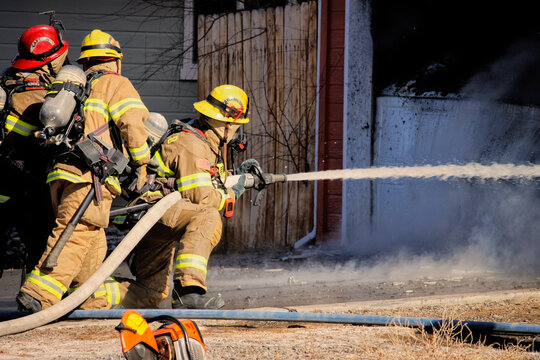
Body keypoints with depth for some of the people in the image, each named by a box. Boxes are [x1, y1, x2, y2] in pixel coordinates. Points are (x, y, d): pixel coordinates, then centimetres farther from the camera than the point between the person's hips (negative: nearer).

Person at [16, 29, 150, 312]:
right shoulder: (115, 84, 7)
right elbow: (132, 123, -7)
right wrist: (140, 164, 2)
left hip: (59, 173, 8)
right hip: (89, 174, -8)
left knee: (94, 240, 13)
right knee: (76, 236, -16)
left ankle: (93, 303, 11)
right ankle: (38, 293, -29)